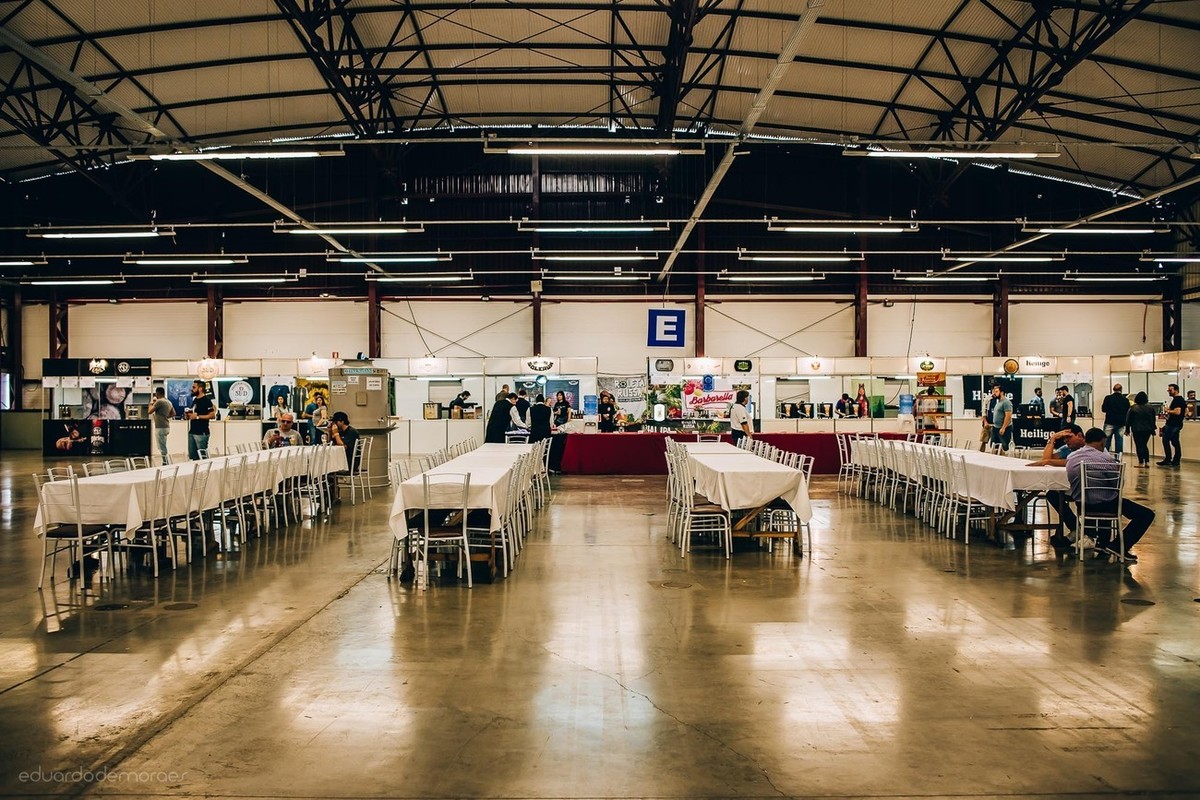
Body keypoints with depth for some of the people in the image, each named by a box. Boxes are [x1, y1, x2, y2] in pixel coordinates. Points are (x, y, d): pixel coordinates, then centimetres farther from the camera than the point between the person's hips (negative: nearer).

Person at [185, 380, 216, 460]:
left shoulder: (206, 400, -10)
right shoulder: (195, 400, 17)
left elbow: (212, 414, -17)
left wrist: (197, 417, -19)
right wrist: (188, 416, 8)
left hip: (201, 433, -9)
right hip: (192, 432, 9)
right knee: (192, 456, 10)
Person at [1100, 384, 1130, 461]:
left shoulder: (1108, 398, -7)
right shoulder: (1125, 400, -1)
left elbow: (1103, 409, -4)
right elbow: (1128, 412, 3)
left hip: (1109, 423, -1)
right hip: (1121, 424, 1)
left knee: (1106, 441, 6)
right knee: (1119, 441, 6)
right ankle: (1118, 458, 5)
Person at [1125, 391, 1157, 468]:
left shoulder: (1133, 408, -10)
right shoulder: (1150, 408, 2)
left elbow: (1128, 419, -5)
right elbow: (1153, 419, 10)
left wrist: (1127, 429, 4)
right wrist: (1153, 429, 19)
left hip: (1137, 430, -4)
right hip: (1147, 430, 4)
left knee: (1139, 446, 3)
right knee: (1144, 445, 15)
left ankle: (1141, 463, 3)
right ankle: (1147, 462, 7)